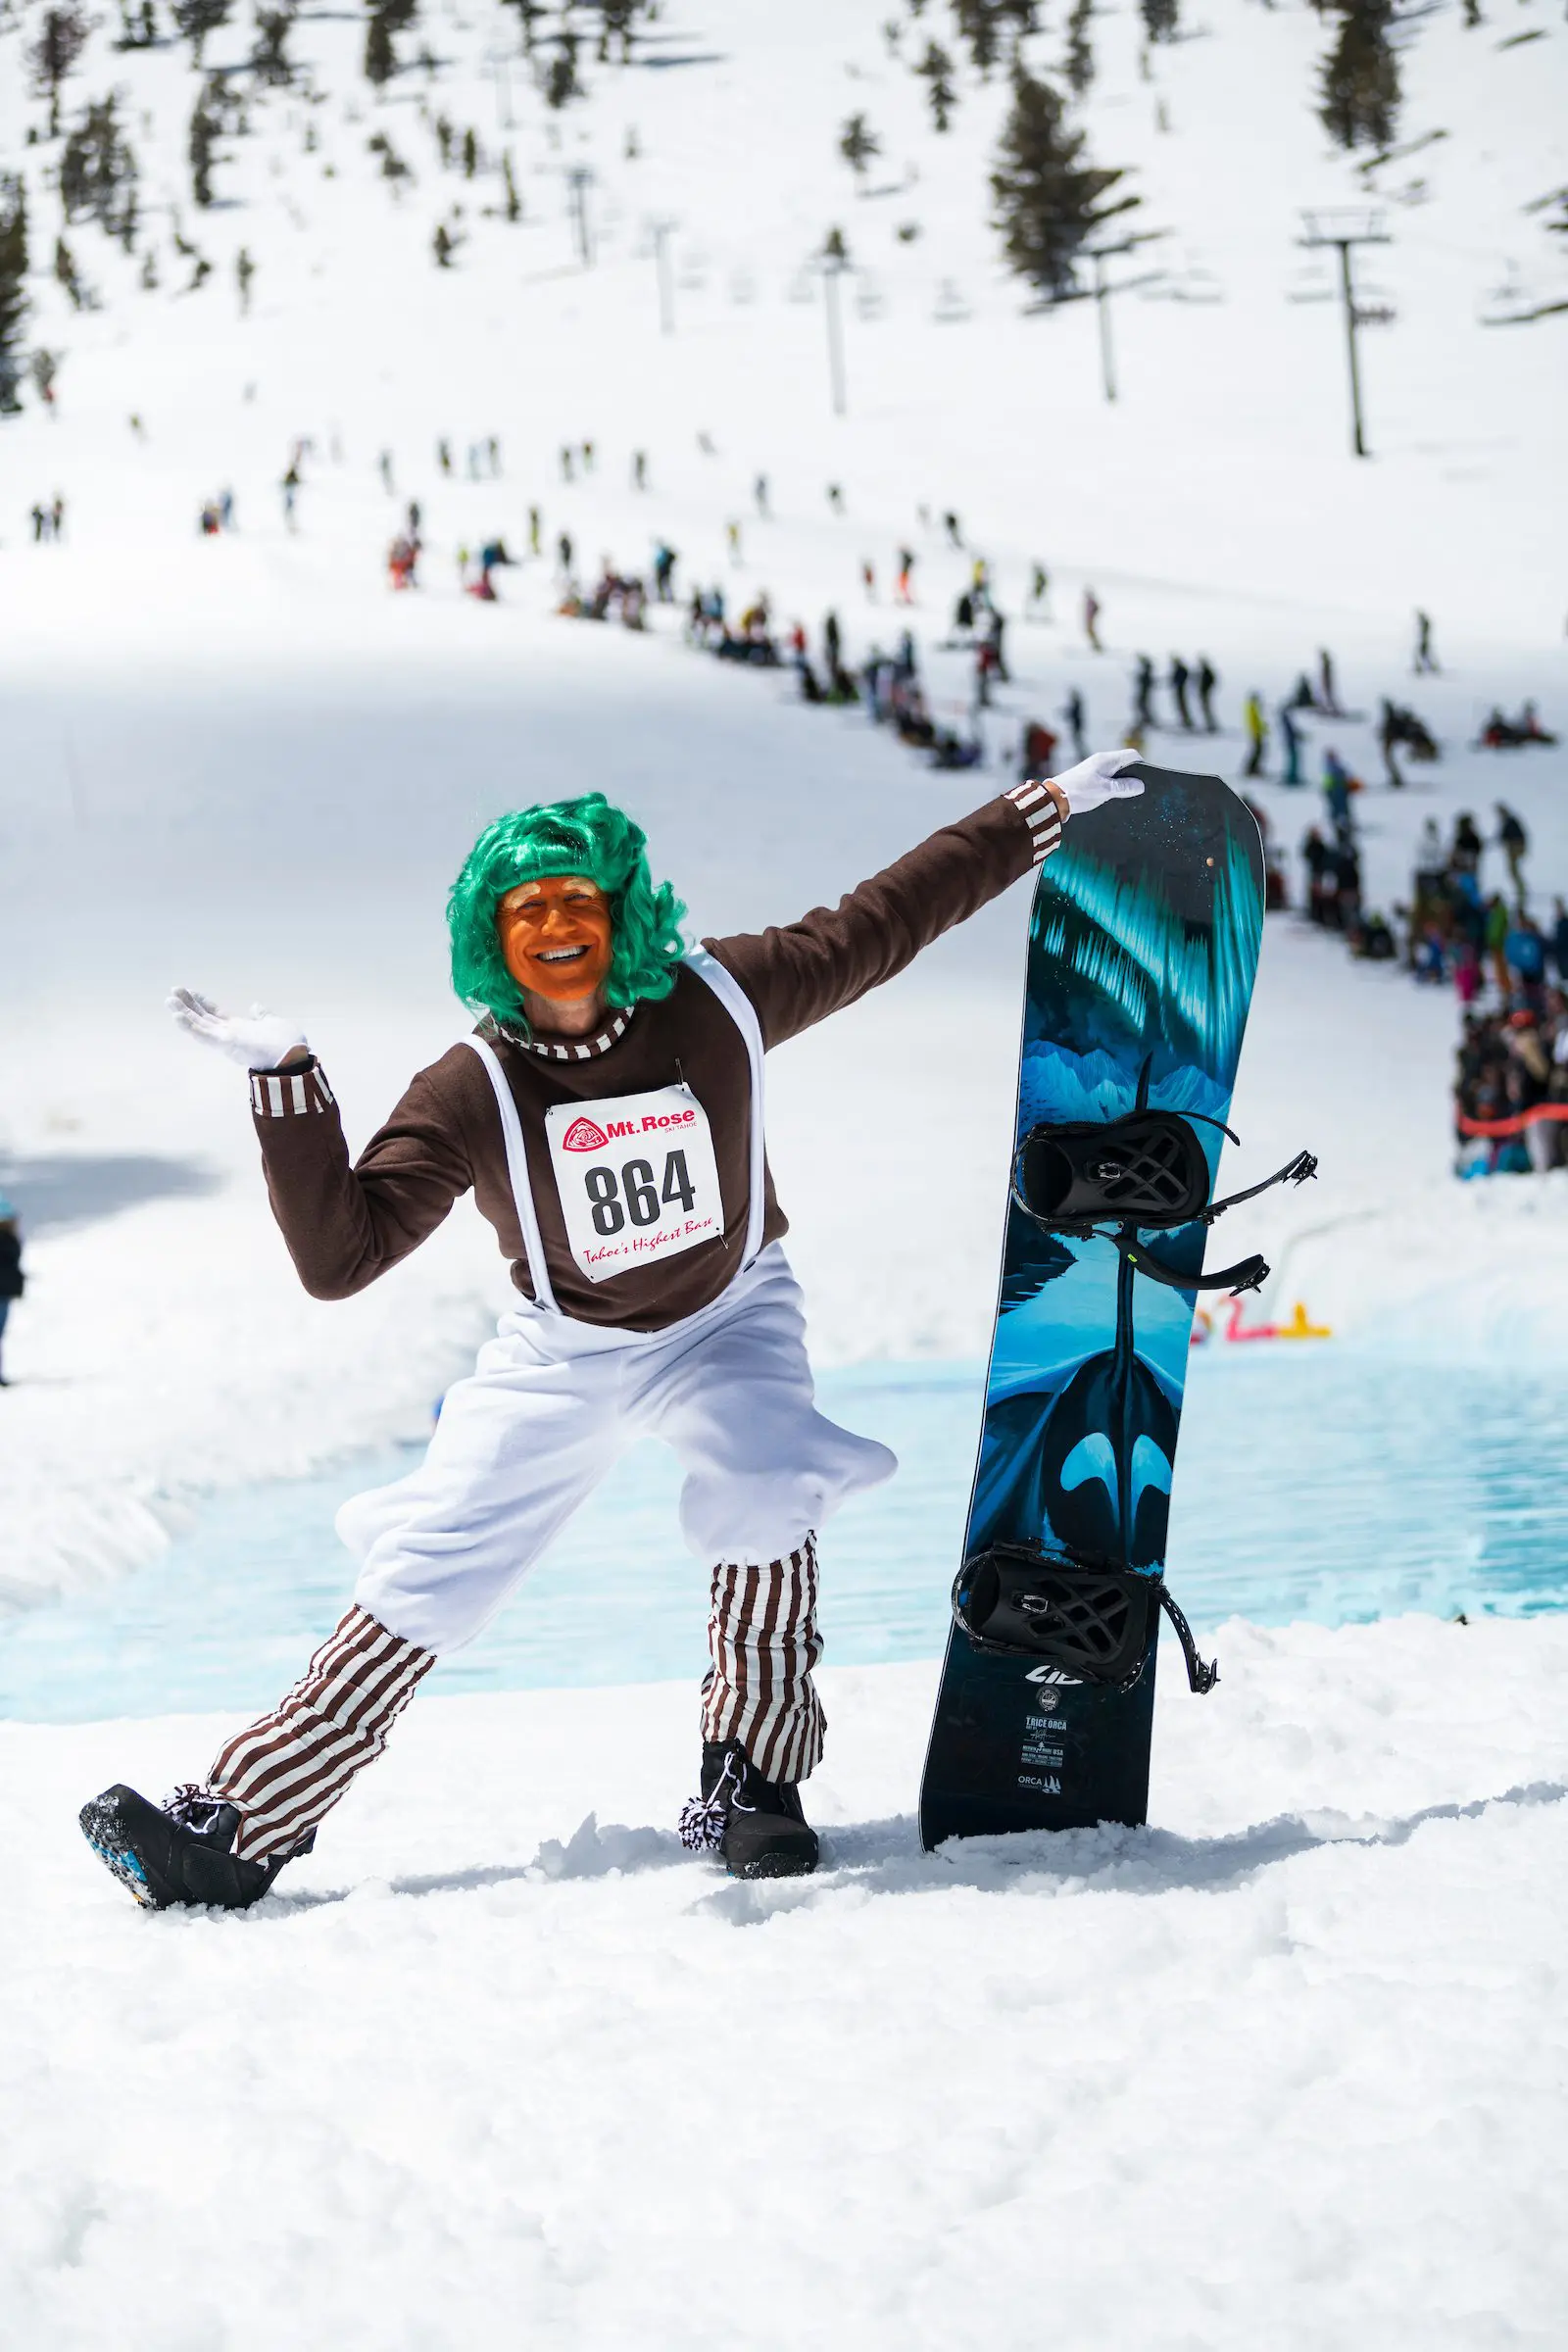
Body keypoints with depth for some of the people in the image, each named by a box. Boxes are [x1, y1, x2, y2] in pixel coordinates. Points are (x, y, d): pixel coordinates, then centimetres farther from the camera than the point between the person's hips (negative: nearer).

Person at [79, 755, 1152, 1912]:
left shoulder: (719, 1000, -21)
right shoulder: (473, 1094, -22)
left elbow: (883, 923, -8)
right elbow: (340, 1253, -26)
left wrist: (1045, 810, -4)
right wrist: (287, 1081, -36)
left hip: (728, 1319, 0)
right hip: (565, 1348, 0)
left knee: (766, 1490, -30)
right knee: (422, 1577, -7)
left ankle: (750, 1781, -12)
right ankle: (236, 1829, -3)